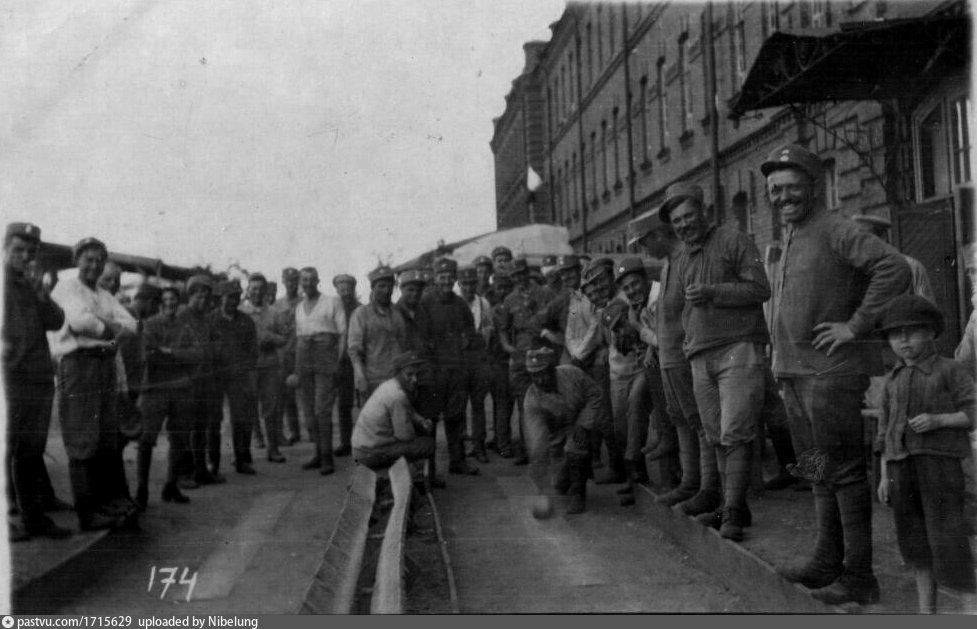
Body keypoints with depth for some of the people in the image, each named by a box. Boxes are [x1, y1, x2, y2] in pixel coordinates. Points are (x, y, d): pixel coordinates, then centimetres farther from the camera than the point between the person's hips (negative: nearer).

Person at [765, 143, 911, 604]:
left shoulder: (835, 231, -12)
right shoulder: (789, 237, 16)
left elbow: (895, 268, -22)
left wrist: (857, 325, -19)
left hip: (831, 370, -9)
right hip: (795, 372, 9)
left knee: (843, 471, -3)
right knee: (818, 471, 16)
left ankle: (858, 577, 6)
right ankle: (827, 562, 27)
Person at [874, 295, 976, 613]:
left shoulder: (951, 371, -2)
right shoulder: (893, 380, 14)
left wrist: (938, 420, -21)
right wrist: (885, 476, 11)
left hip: (940, 459, -5)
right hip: (901, 464, 5)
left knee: (945, 533, -8)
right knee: (913, 535, 9)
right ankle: (927, 608, 18)